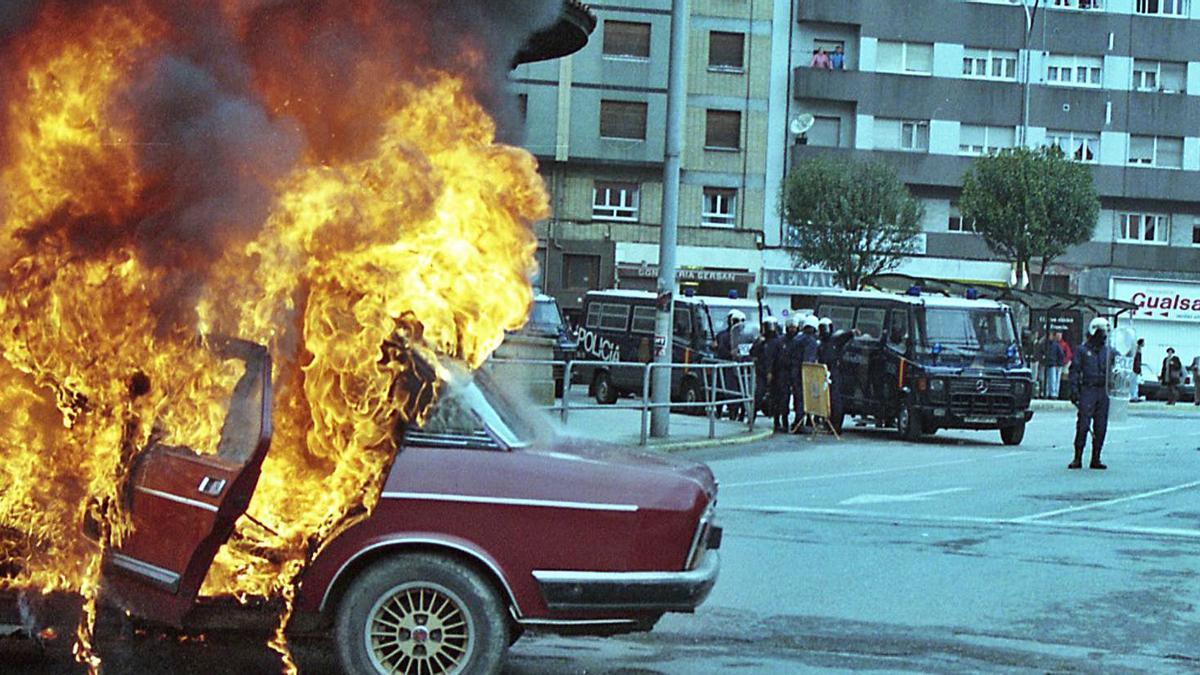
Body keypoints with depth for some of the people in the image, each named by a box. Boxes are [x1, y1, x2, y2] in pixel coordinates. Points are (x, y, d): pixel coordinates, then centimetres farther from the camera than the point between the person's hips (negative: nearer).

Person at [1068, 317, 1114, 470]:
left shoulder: (1108, 351, 13)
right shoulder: (1082, 350, 2)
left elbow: (1113, 371, 18)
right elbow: (1074, 371, -1)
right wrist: (1074, 391, -8)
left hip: (1103, 393, 4)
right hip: (1087, 390, -4)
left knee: (1100, 428, 4)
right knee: (1083, 426, -9)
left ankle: (1096, 459, 10)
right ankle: (1077, 458, -4)